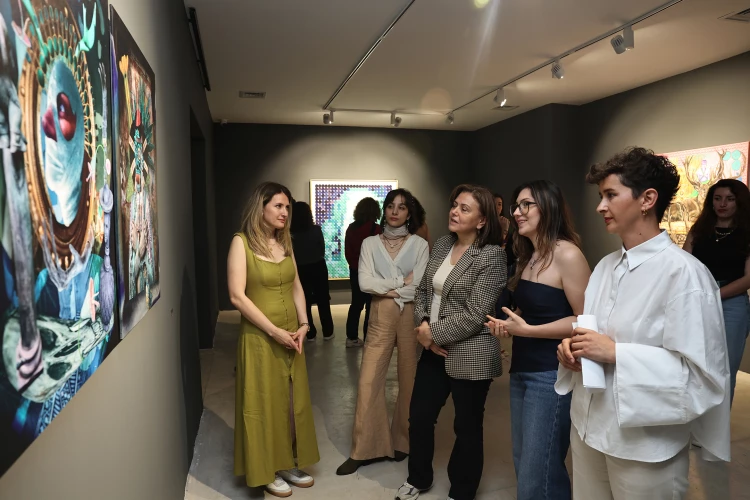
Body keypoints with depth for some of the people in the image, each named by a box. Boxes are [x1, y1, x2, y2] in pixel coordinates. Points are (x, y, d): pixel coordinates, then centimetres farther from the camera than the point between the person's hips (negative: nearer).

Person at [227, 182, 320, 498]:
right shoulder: (241, 242, -11)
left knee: (293, 401, 14)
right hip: (259, 337, -6)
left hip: (292, 335, 6)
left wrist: (303, 324, -3)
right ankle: (268, 471, 24)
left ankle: (289, 463, 31)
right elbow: (237, 296, -17)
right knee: (264, 403, 7)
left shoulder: (285, 241, 8)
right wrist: (274, 331, -17)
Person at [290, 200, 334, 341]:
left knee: (305, 301, 12)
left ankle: (310, 333, 16)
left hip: (301, 270, 0)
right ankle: (327, 332, 16)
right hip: (318, 267, 0)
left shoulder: (291, 233, -12)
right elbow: (322, 250, -2)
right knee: (323, 300, 11)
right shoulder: (316, 230, -12)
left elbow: (292, 254, -5)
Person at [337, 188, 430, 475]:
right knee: (368, 381, 0)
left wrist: (387, 289, -8)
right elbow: (365, 283, -7)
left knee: (409, 380, 9)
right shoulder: (370, 244, 5)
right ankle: (363, 450, 13)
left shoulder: (420, 245, 1)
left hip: (411, 317, -1)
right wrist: (402, 281, -9)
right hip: (381, 317, 1)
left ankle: (403, 441, 29)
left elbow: (420, 287, -9)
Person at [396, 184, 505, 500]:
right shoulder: (441, 245, 5)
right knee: (419, 417, 17)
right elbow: (423, 289, 10)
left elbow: (474, 315, -20)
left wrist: (433, 333, -14)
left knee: (467, 427, 12)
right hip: (434, 350, 7)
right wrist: (422, 325, -7)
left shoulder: (491, 255, -16)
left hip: (469, 356, -6)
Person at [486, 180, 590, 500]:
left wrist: (527, 330, -21)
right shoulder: (527, 256, 11)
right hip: (521, 370, 9)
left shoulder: (567, 254, -15)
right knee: (523, 465, 19)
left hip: (551, 374, -9)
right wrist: (508, 326, 2)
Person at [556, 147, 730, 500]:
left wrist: (615, 354, -24)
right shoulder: (605, 266, 7)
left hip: (644, 445, -7)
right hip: (588, 427, 7)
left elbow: (701, 374, -20)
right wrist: (573, 348, -4)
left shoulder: (683, 272, -17)